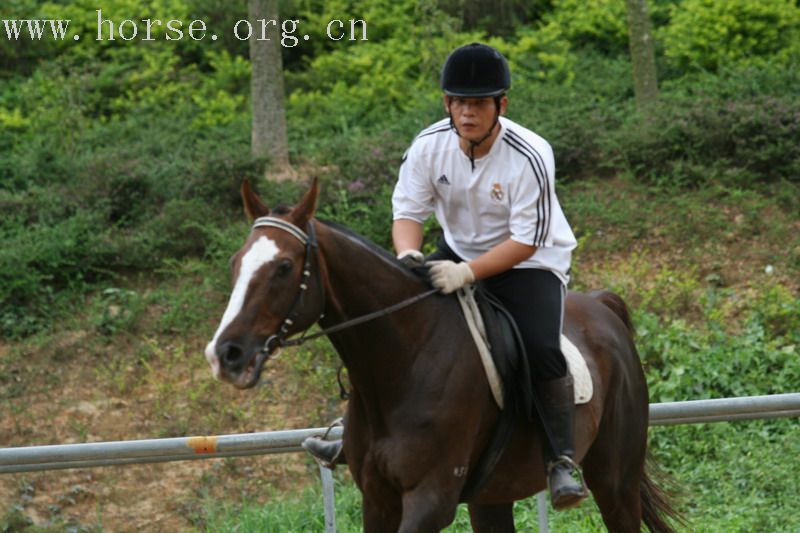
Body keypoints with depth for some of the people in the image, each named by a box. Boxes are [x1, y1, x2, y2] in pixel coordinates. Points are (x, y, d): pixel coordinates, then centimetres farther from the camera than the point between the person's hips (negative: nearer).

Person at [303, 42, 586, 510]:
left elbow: (526, 240, -25)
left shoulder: (530, 156, -27)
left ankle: (563, 461, -16)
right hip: (458, 254, 5)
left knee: (541, 349, -27)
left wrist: (468, 273, -36)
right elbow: (408, 211, -9)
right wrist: (408, 253, -31)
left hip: (529, 262, -5)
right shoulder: (429, 146, -14)